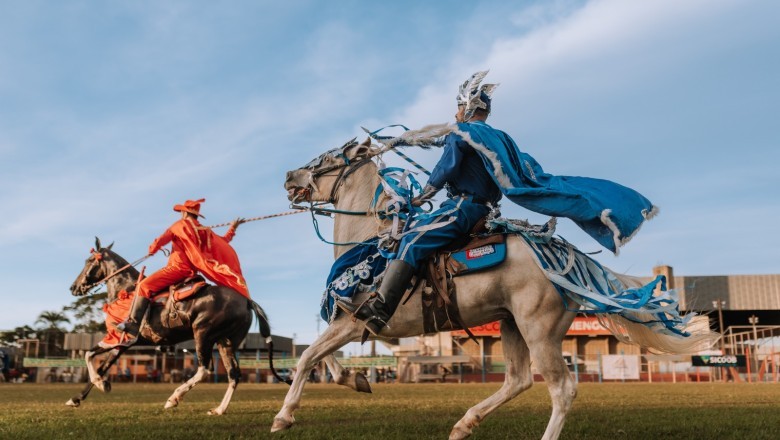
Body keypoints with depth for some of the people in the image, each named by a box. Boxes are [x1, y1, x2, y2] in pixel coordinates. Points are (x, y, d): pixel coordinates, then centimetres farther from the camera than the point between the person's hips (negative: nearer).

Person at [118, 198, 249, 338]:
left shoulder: (181, 225, -1)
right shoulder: (205, 231, 15)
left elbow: (162, 240, -3)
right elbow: (223, 242, 25)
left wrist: (152, 249, 16)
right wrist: (232, 229, 38)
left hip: (177, 267, -8)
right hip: (192, 272, 8)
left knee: (144, 286, -13)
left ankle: (134, 323, -25)